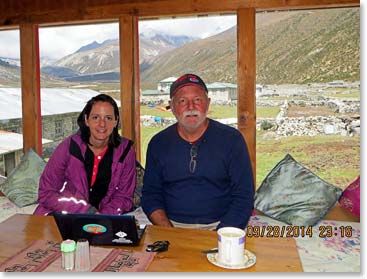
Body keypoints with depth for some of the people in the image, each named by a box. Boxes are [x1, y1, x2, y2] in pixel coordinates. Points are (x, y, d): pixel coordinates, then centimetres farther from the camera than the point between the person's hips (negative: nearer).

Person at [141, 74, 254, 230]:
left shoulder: (232, 139, -1)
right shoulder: (158, 143, 6)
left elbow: (243, 197, -3)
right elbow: (150, 194, 7)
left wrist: (220, 235, -15)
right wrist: (169, 231, -9)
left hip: (218, 225, -1)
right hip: (172, 225, 2)